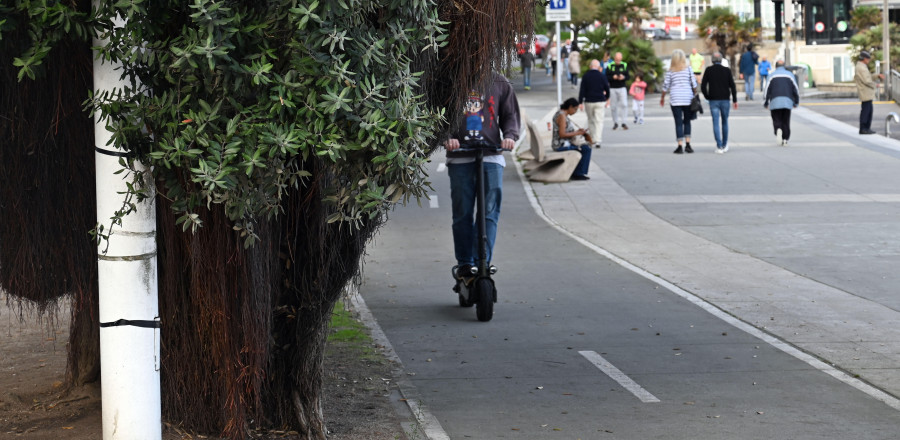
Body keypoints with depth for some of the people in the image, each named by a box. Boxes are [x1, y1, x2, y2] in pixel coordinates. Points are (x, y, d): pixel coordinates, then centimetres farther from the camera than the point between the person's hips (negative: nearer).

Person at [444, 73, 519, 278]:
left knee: (490, 212, -9)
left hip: (491, 156, 0)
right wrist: (446, 138, -14)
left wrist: (510, 136, -5)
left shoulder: (499, 83, 10)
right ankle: (464, 263, 11)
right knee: (462, 213, 2)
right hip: (460, 157, 0)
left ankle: (482, 262, -10)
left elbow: (510, 115, 16)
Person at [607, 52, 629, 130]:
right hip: (612, 88, 0)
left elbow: (628, 77, 5)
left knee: (624, 105, -12)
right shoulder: (610, 66, 1)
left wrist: (624, 77, -17)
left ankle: (623, 122, -7)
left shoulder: (624, 65, 5)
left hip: (622, 88, 0)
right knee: (614, 106, 5)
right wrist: (613, 77, -21)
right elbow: (606, 77, -2)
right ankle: (615, 122, 17)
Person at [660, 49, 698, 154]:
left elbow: (666, 85, 2)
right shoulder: (688, 68, 1)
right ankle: (688, 144, 5)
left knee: (678, 122, 0)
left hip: (675, 99, -1)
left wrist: (662, 98, 15)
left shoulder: (670, 71, 0)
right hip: (688, 98, 1)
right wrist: (695, 95, 13)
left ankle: (680, 146, -3)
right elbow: (693, 83, -1)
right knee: (687, 121, 12)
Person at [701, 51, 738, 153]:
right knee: (725, 122, 14)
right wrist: (734, 100, 4)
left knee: (715, 123, -1)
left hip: (713, 100, -1)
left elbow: (703, 86, -5)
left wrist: (707, 97, 8)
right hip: (725, 99, 1)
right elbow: (732, 86, -2)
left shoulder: (708, 70, -2)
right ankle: (724, 145, 20)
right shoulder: (727, 70, 0)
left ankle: (719, 146, -10)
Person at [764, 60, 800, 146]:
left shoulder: (772, 75, 8)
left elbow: (767, 90, 3)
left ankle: (778, 130, -28)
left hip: (775, 101, -1)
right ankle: (785, 140, 5)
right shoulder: (790, 75, 12)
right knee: (786, 122, 8)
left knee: (776, 120, 2)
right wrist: (796, 102, 16)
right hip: (787, 101, 1)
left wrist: (766, 103, 8)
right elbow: (796, 89, 9)